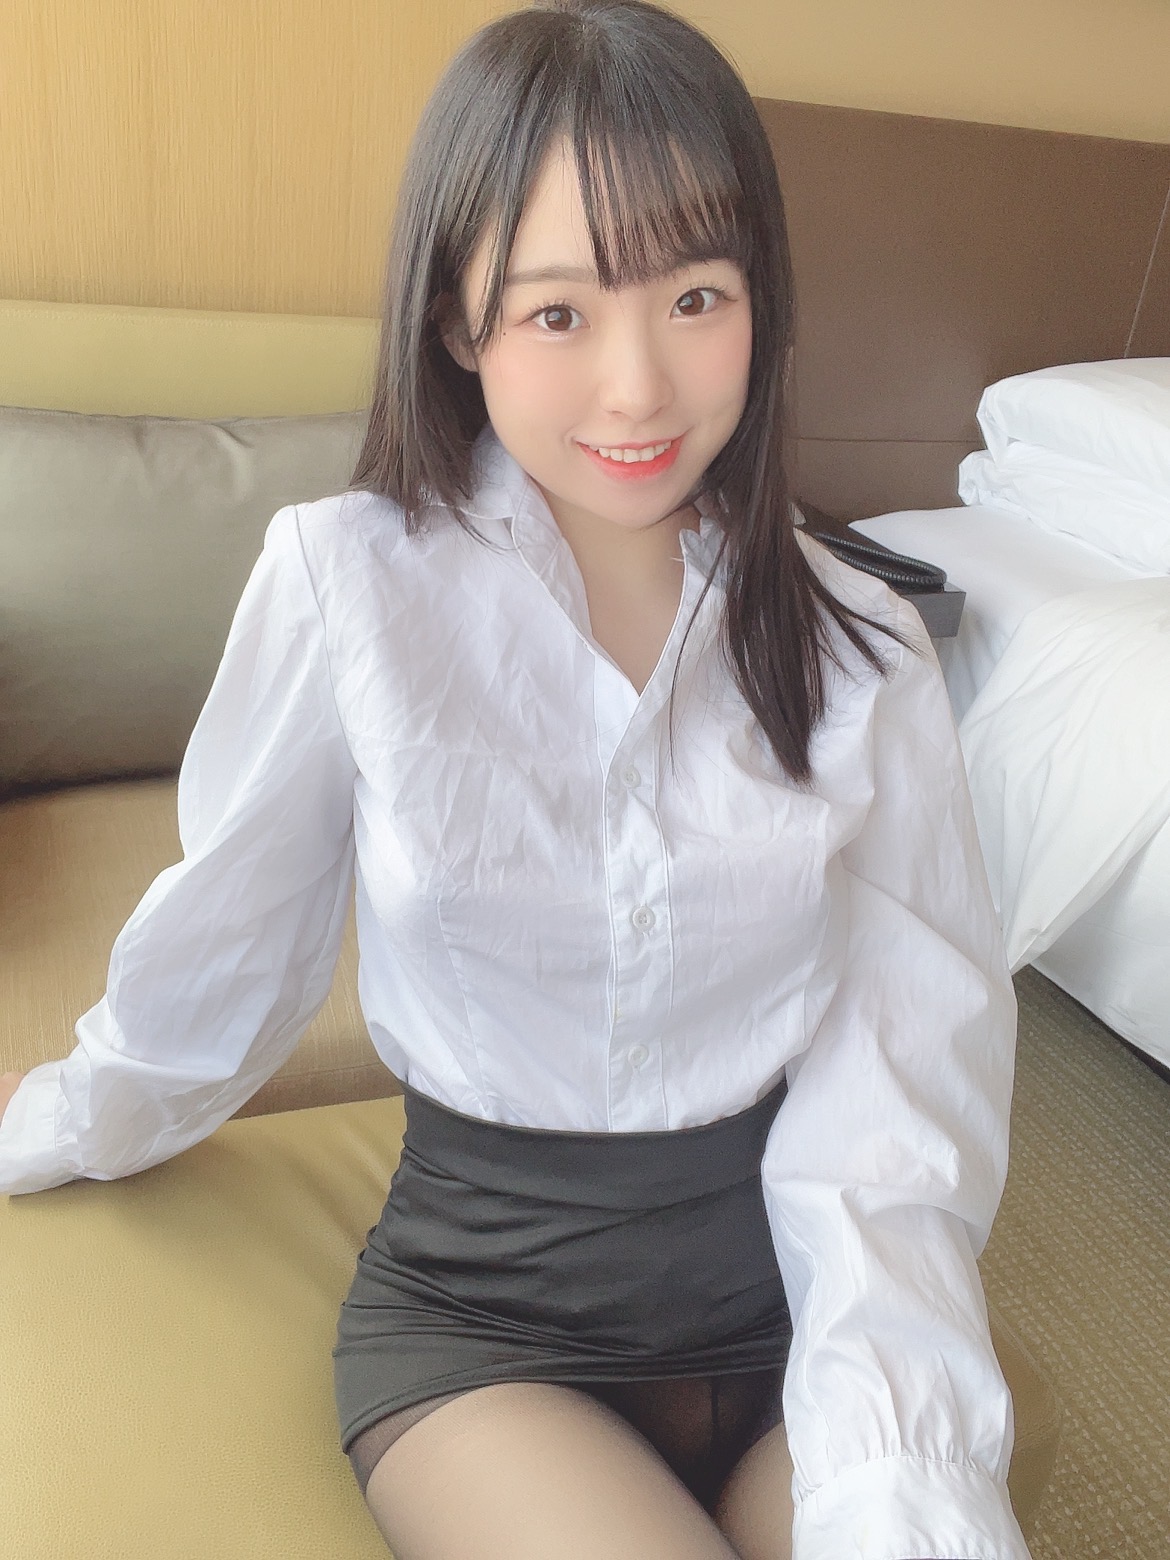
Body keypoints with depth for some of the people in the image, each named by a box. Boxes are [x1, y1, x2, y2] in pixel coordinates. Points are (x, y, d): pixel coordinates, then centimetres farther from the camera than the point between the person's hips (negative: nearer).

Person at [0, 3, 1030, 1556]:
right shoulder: (346, 580, -11)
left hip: (786, 1264, 2)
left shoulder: (857, 647, -5)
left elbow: (906, 1055, -9)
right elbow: (224, 940, 3)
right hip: (479, 1302, -1)